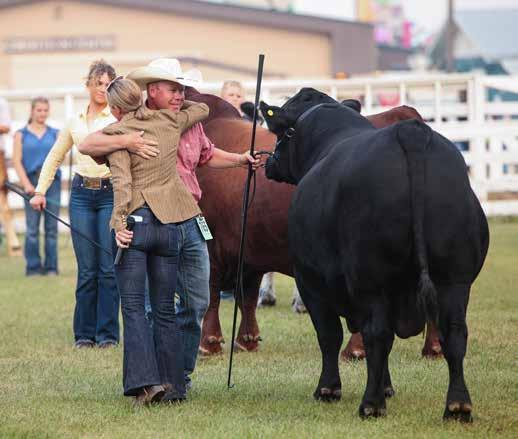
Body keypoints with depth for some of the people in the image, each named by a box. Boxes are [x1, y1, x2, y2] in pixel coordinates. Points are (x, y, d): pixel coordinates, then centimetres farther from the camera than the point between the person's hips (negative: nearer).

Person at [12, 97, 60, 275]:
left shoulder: (55, 134, 13)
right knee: (32, 227, -3)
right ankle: (33, 266, 2)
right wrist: (26, 184, -9)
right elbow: (17, 161, 1)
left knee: (52, 226, -1)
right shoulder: (21, 135, 8)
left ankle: (51, 266, 4)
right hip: (32, 182, -1)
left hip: (52, 181, 1)